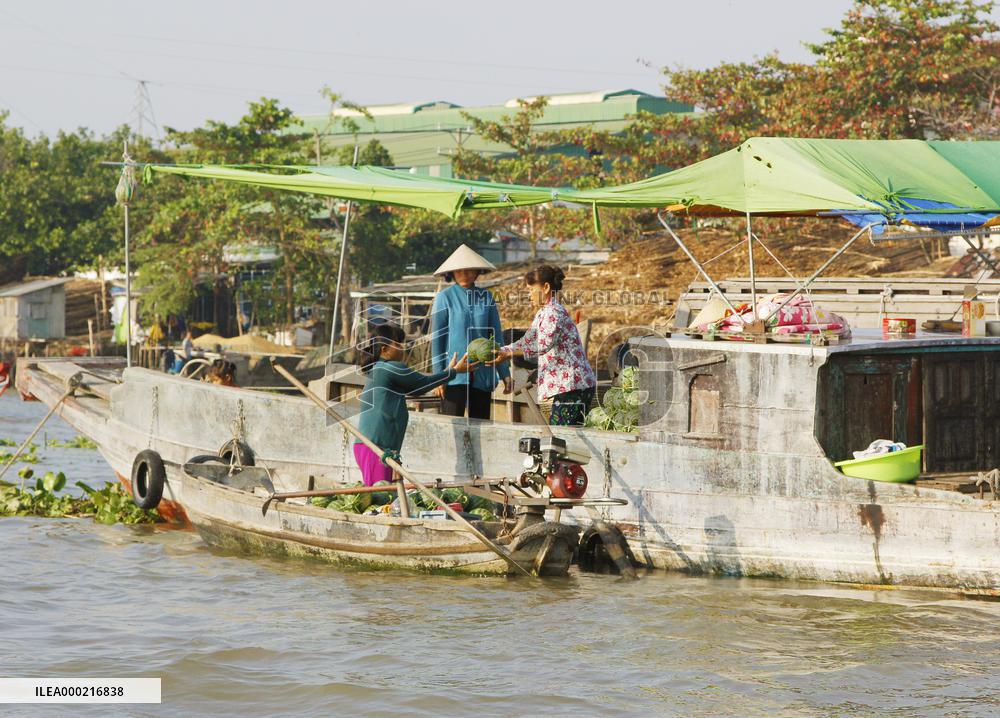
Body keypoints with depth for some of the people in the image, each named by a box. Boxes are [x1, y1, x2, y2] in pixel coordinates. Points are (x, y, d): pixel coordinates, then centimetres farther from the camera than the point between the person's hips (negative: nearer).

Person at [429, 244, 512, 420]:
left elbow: (496, 337, 13)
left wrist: (505, 373, 8)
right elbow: (436, 339, -1)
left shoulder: (486, 297, 9)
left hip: (483, 375, 4)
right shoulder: (445, 297, 0)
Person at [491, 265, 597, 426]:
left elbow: (544, 344, -25)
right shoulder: (543, 314, 20)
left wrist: (509, 354, -29)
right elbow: (527, 341, 24)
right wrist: (499, 350, 14)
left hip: (572, 385, -10)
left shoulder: (554, 312, -13)